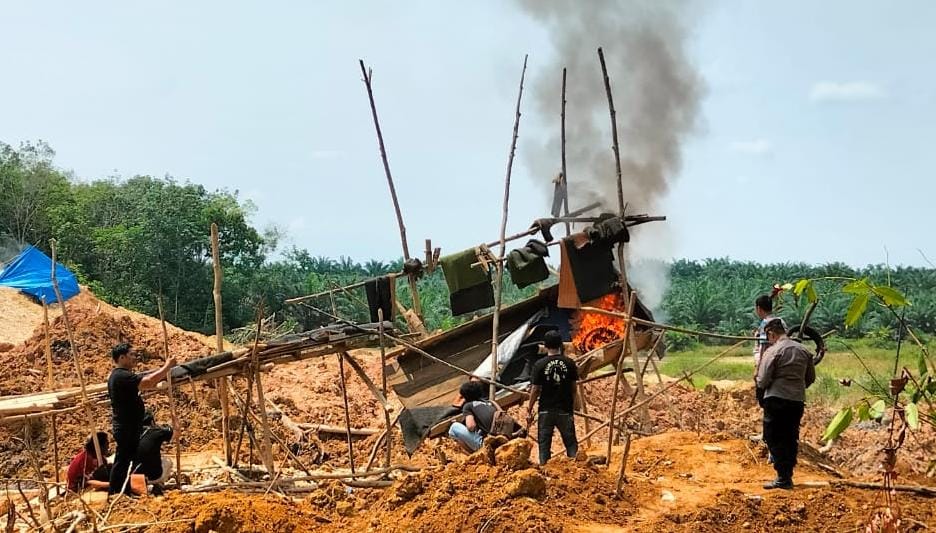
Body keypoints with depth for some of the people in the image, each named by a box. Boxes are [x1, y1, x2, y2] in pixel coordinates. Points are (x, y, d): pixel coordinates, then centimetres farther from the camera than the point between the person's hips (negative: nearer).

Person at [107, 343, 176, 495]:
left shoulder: (119, 375, 15)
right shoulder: (122, 376, -21)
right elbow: (149, 382, -30)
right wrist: (167, 366, -22)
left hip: (127, 427, 11)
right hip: (126, 428, -11)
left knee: (126, 461, 17)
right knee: (122, 461, -6)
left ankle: (125, 493, 25)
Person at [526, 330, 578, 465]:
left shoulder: (540, 365, -8)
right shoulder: (569, 363, -3)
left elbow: (535, 390, -6)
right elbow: (573, 387, 4)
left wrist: (529, 410, 2)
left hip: (546, 410, -1)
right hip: (565, 410, 1)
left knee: (544, 443, 6)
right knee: (570, 442, 10)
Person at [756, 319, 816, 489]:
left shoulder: (772, 351, -10)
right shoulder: (803, 350, 8)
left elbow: (763, 381, -11)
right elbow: (811, 378, 15)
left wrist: (759, 382, 11)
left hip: (776, 400, -6)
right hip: (798, 401, 6)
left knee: (774, 439, 1)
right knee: (791, 439, 14)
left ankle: (783, 478, -4)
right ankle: (788, 476, 17)